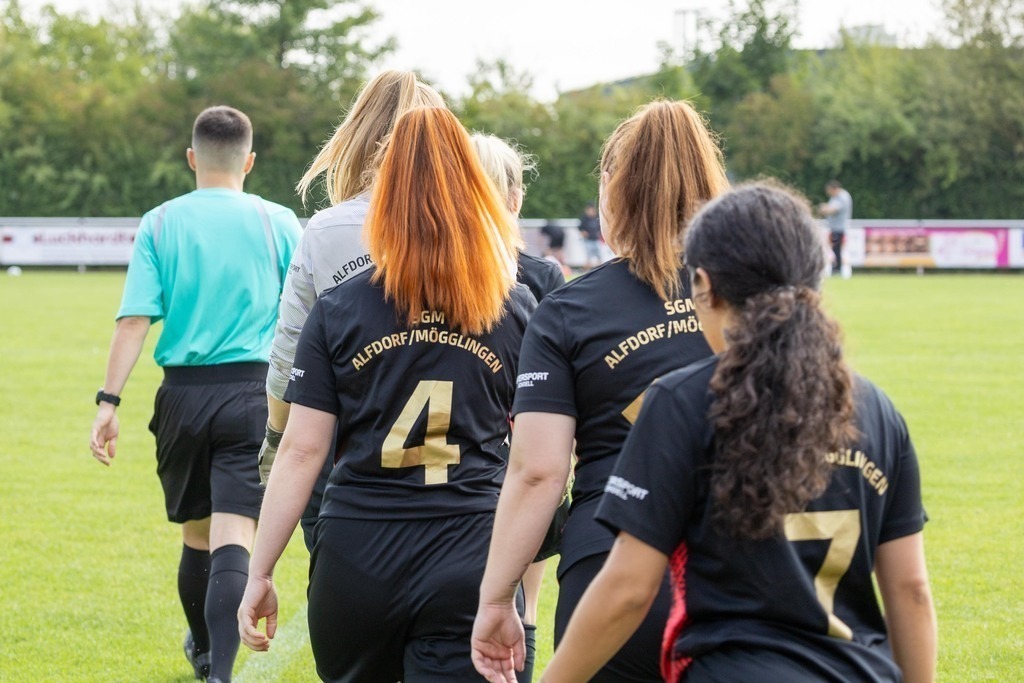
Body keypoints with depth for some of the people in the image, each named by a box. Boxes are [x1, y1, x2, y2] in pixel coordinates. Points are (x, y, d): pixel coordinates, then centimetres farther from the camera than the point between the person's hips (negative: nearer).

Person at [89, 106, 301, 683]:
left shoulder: (160, 223, 3)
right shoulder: (279, 223, 2)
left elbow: (135, 319, -5)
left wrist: (109, 403, -5)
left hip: (184, 394, 2)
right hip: (254, 392, -2)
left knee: (196, 535, 19)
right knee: (233, 543, -8)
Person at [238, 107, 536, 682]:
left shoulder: (338, 310, 1)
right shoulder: (518, 309, 3)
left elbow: (301, 450, -2)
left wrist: (261, 573, 3)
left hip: (357, 559, 1)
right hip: (471, 567, 0)